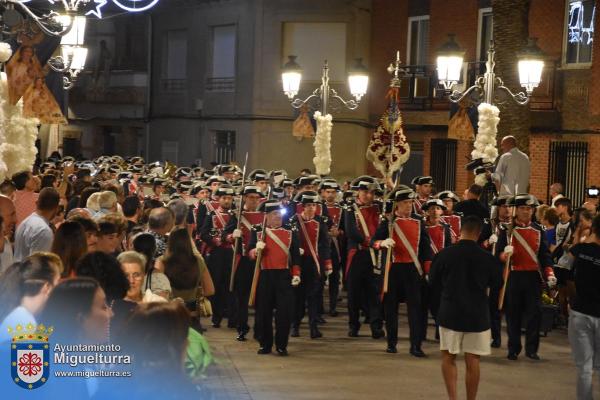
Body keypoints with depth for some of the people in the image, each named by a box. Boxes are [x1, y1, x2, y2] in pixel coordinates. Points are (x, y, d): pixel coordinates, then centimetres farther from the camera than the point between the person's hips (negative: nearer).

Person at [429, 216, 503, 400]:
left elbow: (433, 282, 2)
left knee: (448, 357, 13)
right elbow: (497, 285, 6)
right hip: (478, 315, 0)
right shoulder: (487, 258, -9)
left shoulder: (444, 254, -10)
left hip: (450, 313, 0)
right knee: (472, 361, 7)